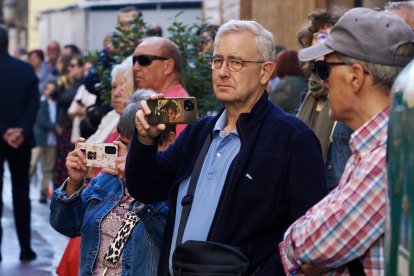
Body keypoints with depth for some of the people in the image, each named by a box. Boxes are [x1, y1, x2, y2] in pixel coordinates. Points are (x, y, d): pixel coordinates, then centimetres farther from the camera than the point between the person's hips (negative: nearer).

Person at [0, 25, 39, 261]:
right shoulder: (27, 69, 3)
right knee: (21, 193, 11)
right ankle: (26, 248, 11)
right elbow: (34, 104, -3)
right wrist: (21, 131, -9)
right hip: (22, 139, 4)